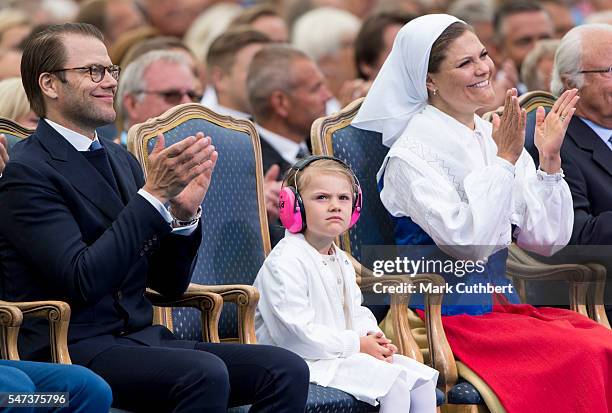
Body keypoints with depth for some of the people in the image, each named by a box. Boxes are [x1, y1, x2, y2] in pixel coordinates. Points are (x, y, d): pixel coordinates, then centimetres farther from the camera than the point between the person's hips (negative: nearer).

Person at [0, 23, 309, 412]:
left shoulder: (121, 160, 16)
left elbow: (170, 284, 16)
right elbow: (82, 281, -20)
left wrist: (183, 214, -4)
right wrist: (154, 194, -19)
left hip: (141, 337, 8)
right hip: (74, 350, -8)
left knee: (288, 370, -14)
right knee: (205, 372, -34)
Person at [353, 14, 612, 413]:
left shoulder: (498, 137, 12)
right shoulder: (411, 153, -8)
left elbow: (546, 240, 9)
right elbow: (467, 243, -19)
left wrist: (550, 161, -3)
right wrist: (504, 160, -18)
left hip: (503, 304, 7)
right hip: (447, 313, -6)